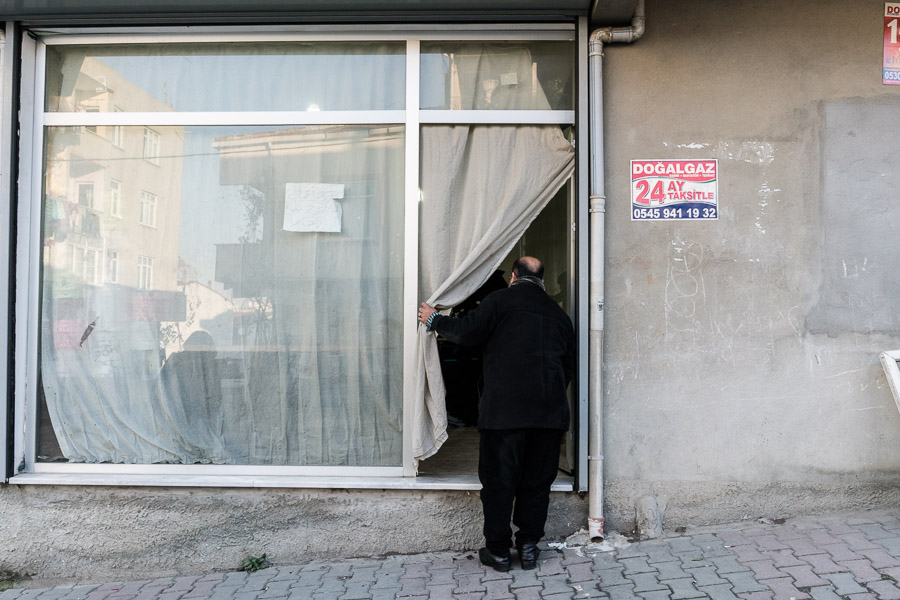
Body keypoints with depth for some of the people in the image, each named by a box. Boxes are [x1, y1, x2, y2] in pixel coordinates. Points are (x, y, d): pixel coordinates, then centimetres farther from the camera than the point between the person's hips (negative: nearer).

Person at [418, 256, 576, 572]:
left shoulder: (501, 299, 0)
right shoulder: (559, 314, 15)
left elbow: (467, 332, -5)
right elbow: (569, 368, 19)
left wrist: (435, 320, 11)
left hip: (505, 409, -4)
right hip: (549, 412, 4)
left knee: (498, 479, 5)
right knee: (537, 481, 12)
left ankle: (498, 550, 13)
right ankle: (529, 546, 18)